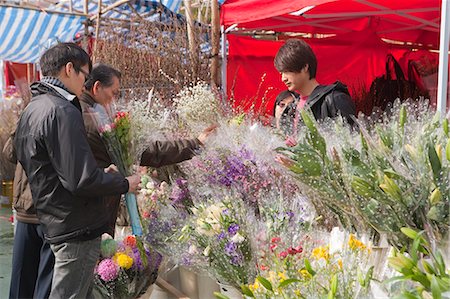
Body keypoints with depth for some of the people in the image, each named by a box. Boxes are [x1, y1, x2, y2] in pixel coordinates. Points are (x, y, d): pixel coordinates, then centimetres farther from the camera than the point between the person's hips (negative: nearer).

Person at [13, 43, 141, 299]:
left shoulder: (31, 111, 12)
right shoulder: (63, 111, -19)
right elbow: (82, 180, -24)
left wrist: (104, 174, 16)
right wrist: (125, 183, -8)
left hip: (55, 225, 10)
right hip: (78, 228, -10)